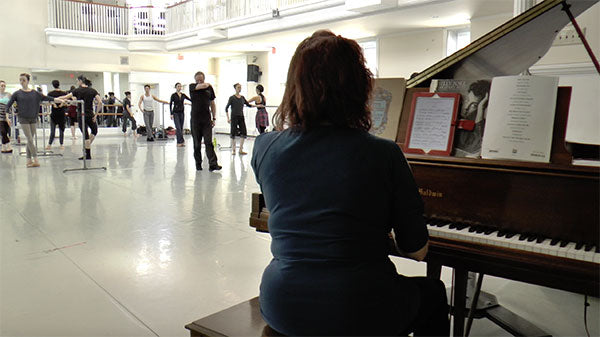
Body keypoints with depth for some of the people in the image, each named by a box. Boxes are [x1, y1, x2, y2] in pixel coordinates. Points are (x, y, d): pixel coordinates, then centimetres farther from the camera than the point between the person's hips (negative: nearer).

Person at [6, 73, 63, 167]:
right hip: (23, 119, -2)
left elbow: (47, 98, 5)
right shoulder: (17, 93, 1)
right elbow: (8, 105, 1)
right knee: (30, 139, -6)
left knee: (30, 140, 7)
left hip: (33, 119, 2)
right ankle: (35, 160, -7)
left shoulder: (35, 93, 5)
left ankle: (29, 160, 13)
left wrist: (60, 100, -1)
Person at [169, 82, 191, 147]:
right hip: (175, 113, -5)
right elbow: (170, 104, -5)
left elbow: (190, 100, 10)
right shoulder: (173, 95, -5)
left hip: (182, 112, 5)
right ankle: (181, 141, -14)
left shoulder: (183, 95, 9)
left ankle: (179, 142, 11)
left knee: (181, 127, 5)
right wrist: (171, 114, -12)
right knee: (178, 127, -12)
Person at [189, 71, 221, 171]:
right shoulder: (192, 87, 3)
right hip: (195, 119, 0)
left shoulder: (209, 88, 8)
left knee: (209, 142, -7)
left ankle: (213, 164, -11)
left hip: (207, 120, 0)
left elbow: (212, 104, 12)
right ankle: (198, 164, 16)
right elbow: (202, 86, -17)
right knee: (197, 143, 5)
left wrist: (214, 118, 6)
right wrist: (207, 84, 5)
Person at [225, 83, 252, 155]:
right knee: (233, 133, 0)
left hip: (241, 117, 5)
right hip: (234, 117, -4)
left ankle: (241, 149, 7)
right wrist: (228, 118, -9)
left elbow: (248, 104, 19)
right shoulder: (232, 98, -6)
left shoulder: (242, 97, 8)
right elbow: (226, 108, -5)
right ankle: (233, 150, 11)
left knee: (244, 133, -3)